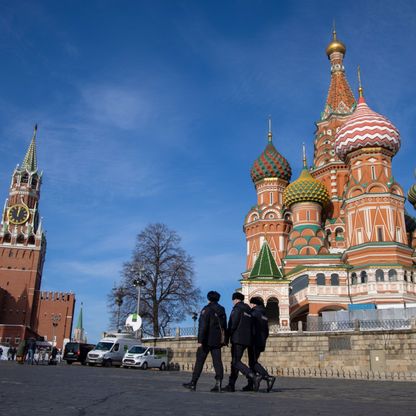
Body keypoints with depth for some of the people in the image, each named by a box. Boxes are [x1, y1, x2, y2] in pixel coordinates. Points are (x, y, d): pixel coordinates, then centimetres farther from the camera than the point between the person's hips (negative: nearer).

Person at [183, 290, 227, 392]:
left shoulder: (207, 309, -7)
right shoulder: (222, 310, 14)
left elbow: (203, 326, -16)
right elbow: (224, 327, 18)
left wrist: (200, 340, -18)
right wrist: (223, 340, 23)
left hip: (207, 340, -6)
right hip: (218, 340, 6)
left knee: (199, 361, 2)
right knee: (217, 361, 2)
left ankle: (193, 383, 9)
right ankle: (218, 383, -9)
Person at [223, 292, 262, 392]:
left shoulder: (237, 308, -7)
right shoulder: (248, 310, 18)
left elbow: (233, 324, -16)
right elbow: (251, 326, 15)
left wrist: (227, 336, -6)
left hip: (238, 339, -9)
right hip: (247, 340, 9)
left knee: (236, 362, -10)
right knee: (235, 361, 13)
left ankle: (254, 377, -25)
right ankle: (231, 385, 13)